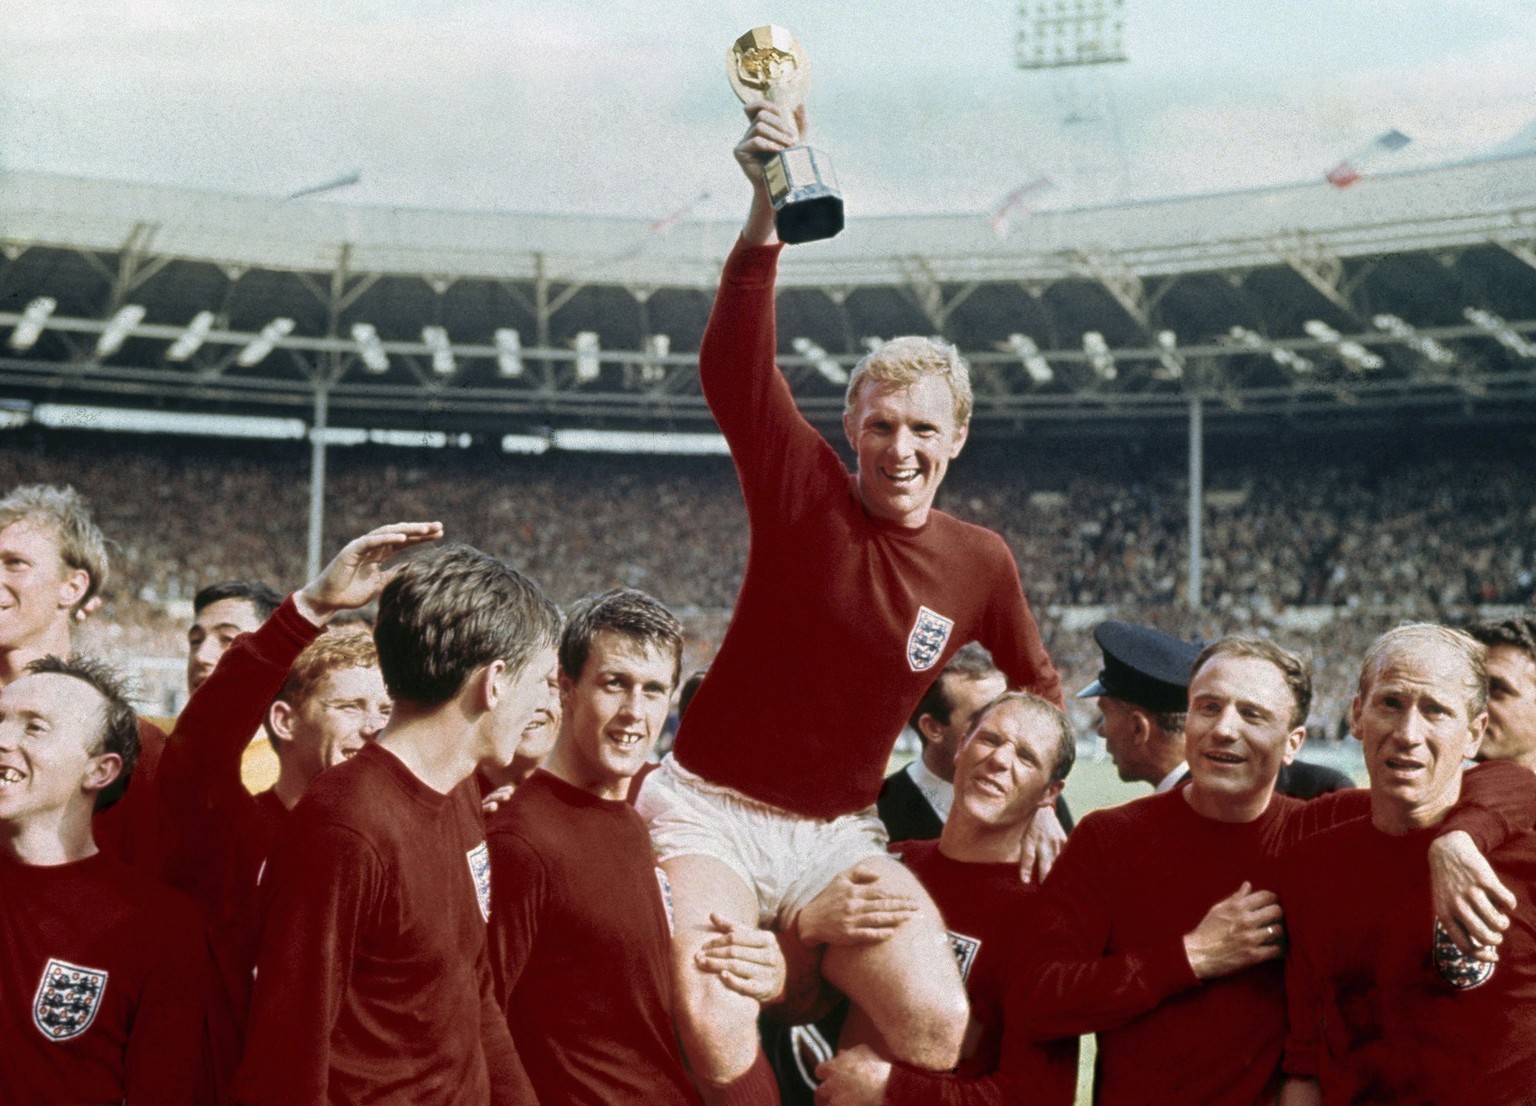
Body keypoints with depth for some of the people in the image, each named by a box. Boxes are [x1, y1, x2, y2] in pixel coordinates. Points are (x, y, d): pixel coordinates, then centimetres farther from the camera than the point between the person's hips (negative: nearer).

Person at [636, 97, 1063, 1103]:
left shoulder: (980, 563, 1)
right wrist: (766, 214, -36)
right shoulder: (804, 491, -9)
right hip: (710, 812, -3)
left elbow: (1037, 690, 19)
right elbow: (732, 372, -25)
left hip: (836, 837, 3)